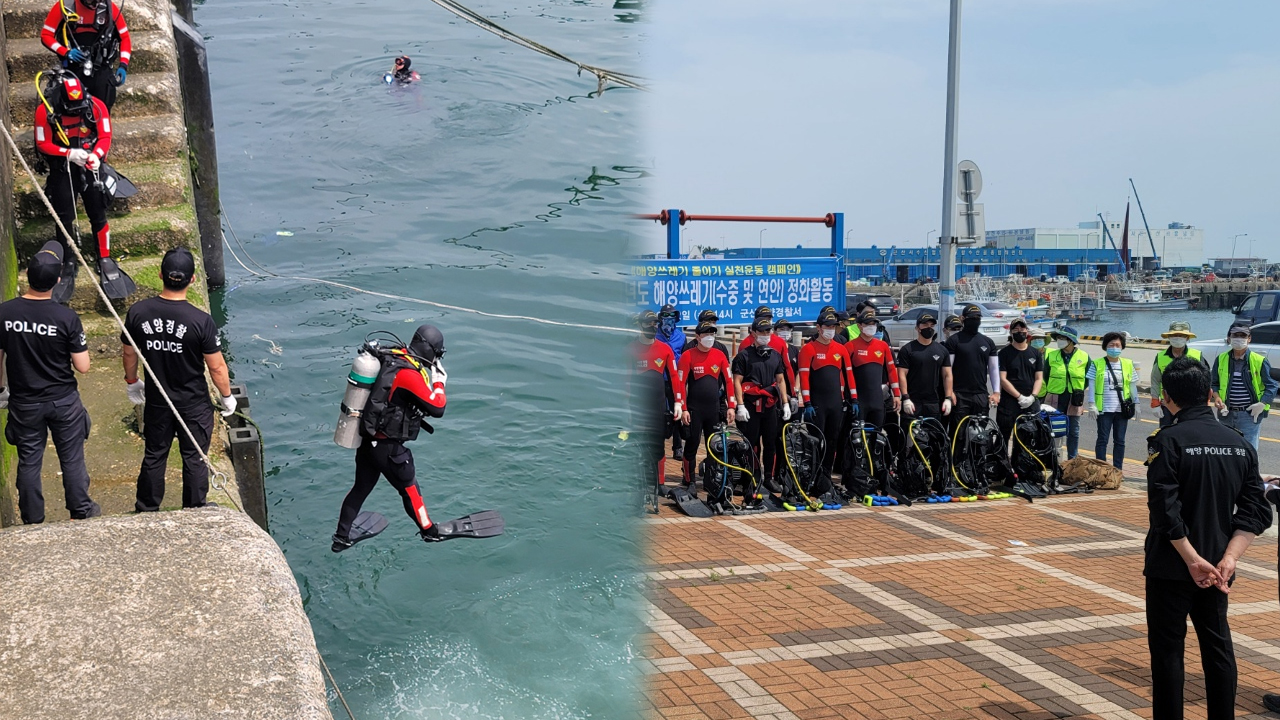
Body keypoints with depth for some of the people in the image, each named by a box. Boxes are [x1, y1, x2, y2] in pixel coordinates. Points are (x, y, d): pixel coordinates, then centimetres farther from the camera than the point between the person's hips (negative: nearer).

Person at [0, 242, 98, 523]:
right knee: (72, 460, 13)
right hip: (64, 402, -2)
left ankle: (32, 521, 27)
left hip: (24, 403, 2)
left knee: (29, 462, 15)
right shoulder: (67, 318, -19)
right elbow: (83, 367, -15)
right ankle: (82, 513, 26)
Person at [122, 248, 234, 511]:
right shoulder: (201, 321, -24)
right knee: (195, 459, 14)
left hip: (156, 401, 3)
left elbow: (128, 353, 2)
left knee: (154, 456, 20)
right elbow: (216, 366, -15)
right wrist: (227, 396, 2)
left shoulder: (138, 312, -13)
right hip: (194, 404, -3)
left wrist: (132, 382, 20)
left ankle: (147, 510, 36)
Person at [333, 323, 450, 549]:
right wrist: (439, 382, -9)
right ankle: (429, 532, 31)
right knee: (409, 489, 12)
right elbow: (437, 409, -25)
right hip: (388, 447, -8)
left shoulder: (391, 357, 0)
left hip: (367, 440, 8)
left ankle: (341, 538, 31)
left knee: (361, 488, 21)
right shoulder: (409, 374, -26)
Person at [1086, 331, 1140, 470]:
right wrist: (1092, 404, -9)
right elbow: (1091, 385, -3)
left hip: (1122, 409, 3)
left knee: (1120, 440, 8)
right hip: (1104, 409, -3)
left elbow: (1132, 386, 11)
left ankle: (1118, 470, 15)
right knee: (1102, 439, 1)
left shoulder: (1128, 364, 7)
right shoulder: (1097, 364, -1)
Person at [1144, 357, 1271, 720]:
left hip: (1171, 567, -5)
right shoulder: (1239, 444, 3)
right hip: (1216, 569, 5)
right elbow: (1256, 512, 0)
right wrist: (1228, 559, -5)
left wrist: (1192, 559, -14)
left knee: (1167, 650, 4)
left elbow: (1165, 511, -21)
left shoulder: (1167, 441, -15)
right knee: (1218, 647, 15)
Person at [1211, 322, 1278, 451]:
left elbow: (1271, 386, -2)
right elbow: (1214, 383, 12)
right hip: (1227, 414, 4)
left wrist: (1262, 403, -15)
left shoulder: (1259, 361, -4)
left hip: (1250, 415, -4)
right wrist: (1216, 397, -8)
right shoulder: (1221, 360, 5)